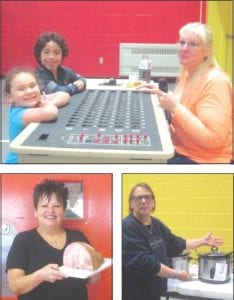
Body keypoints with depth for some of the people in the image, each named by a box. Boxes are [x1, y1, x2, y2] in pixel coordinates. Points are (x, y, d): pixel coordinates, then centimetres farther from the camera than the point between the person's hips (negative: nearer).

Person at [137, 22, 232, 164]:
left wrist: (175, 108, -26)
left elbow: (213, 139, -26)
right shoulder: (188, 73, 7)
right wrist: (161, 93, 3)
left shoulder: (215, 81, -21)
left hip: (203, 160, -8)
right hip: (180, 150, 8)